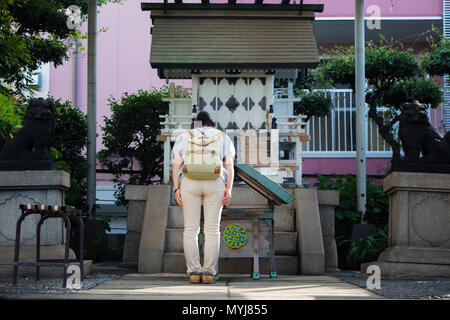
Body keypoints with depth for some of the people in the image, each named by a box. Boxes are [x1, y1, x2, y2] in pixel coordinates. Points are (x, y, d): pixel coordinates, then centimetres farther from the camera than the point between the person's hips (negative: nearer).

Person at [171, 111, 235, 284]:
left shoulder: (184, 137, 15)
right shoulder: (223, 138, 16)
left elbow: (176, 163, 4)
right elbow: (229, 164, 3)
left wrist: (177, 188, 1)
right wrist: (229, 189, -2)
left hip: (189, 182, 0)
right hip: (215, 182, 0)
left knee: (190, 229, 3)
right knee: (212, 229, 2)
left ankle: (194, 272, 0)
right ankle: (209, 272, -2)